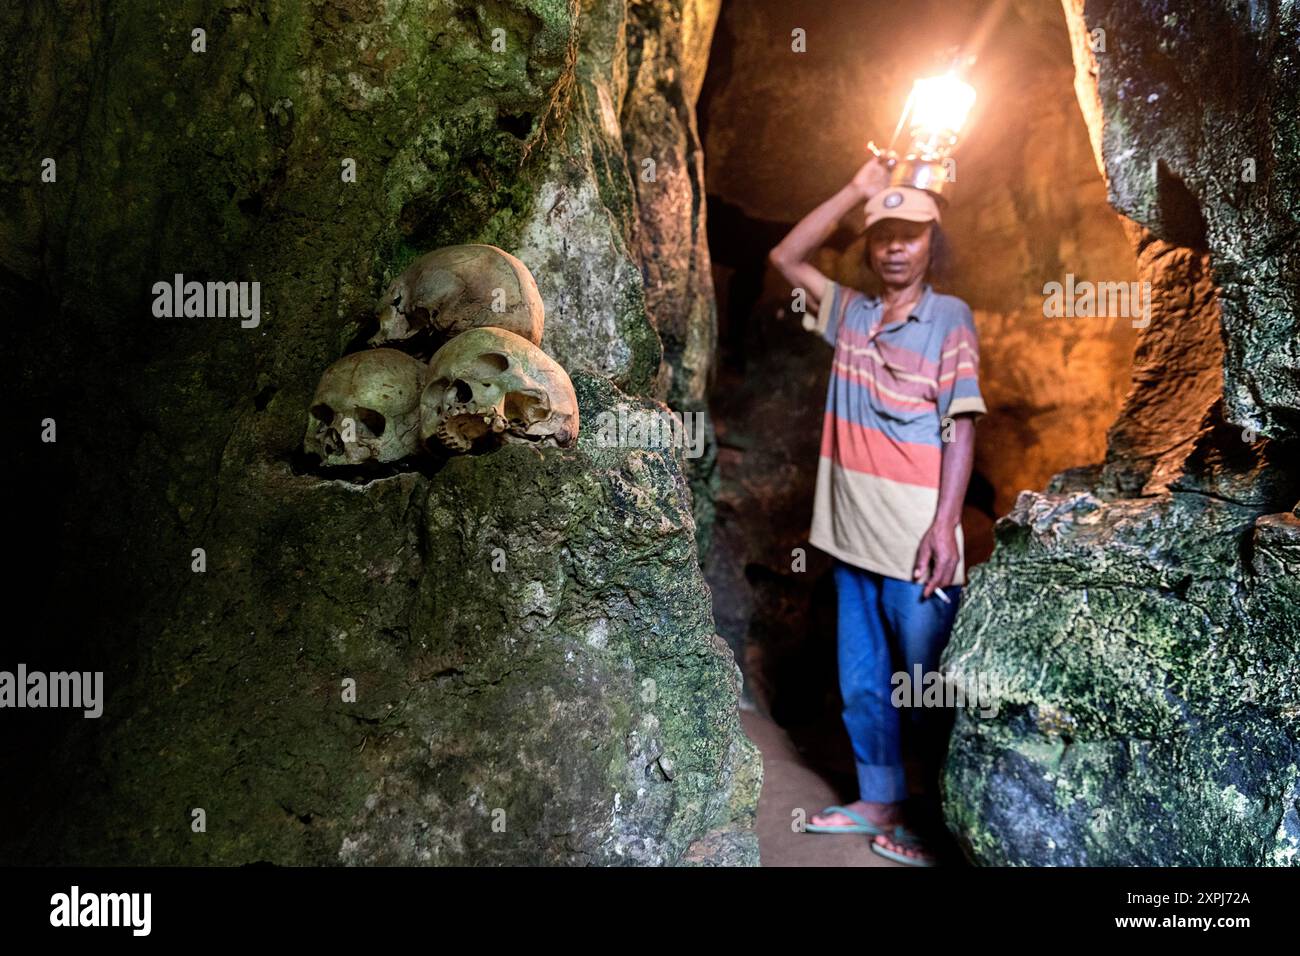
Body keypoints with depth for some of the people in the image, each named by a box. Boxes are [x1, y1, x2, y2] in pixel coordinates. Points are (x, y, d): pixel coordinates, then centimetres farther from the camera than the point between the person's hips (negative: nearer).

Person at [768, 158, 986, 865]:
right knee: (861, 686, 15)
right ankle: (880, 802, 29)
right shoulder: (850, 312, 11)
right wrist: (856, 191, 7)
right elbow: (786, 257, 15)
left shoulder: (949, 318, -4)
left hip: (915, 543, -6)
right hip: (853, 538, 6)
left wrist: (945, 525, -17)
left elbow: (961, 427, -9)